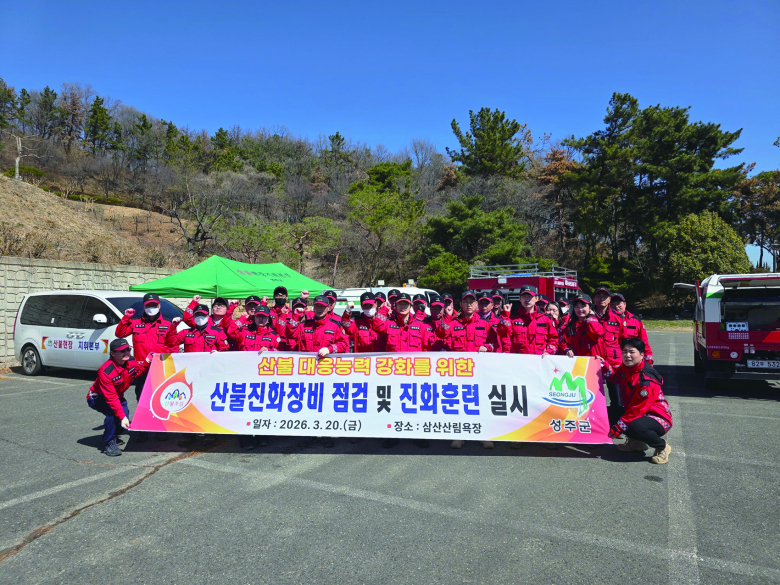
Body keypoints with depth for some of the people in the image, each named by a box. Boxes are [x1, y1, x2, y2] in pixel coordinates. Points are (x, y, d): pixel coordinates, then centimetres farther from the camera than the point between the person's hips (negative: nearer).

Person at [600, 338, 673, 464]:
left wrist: (618, 428, -23)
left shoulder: (647, 380, -27)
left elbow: (637, 409, -26)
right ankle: (636, 441, 19)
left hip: (659, 418, -9)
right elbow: (616, 376, 23)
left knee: (635, 427, -38)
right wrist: (605, 365, 4)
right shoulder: (626, 367, -2)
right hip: (639, 414, 9)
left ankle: (663, 446, -6)